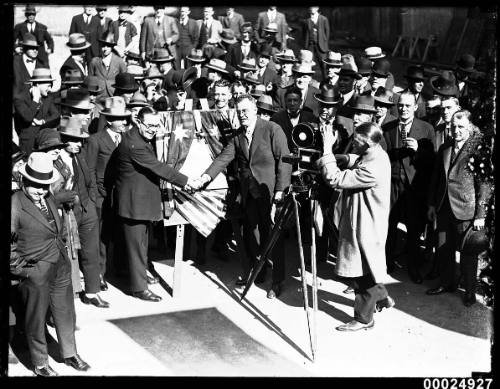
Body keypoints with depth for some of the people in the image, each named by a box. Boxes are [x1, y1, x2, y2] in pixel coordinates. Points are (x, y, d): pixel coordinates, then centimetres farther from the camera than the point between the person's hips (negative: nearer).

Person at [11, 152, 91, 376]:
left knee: (66, 313, 19)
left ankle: (69, 353, 38)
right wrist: (19, 267, -13)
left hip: (61, 266, 7)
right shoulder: (15, 205, -19)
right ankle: (40, 364, 28)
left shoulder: (49, 198, 5)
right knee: (36, 319, 10)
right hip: (35, 272, -7)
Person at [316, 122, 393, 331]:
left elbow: (335, 179, -30)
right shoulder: (375, 155, 2)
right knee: (366, 268, 24)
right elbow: (348, 176, 10)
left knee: (362, 274, 6)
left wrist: (327, 149, -27)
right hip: (360, 222, 10)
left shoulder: (374, 167, -30)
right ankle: (382, 297, 42)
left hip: (365, 227, -10)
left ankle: (364, 319, 20)